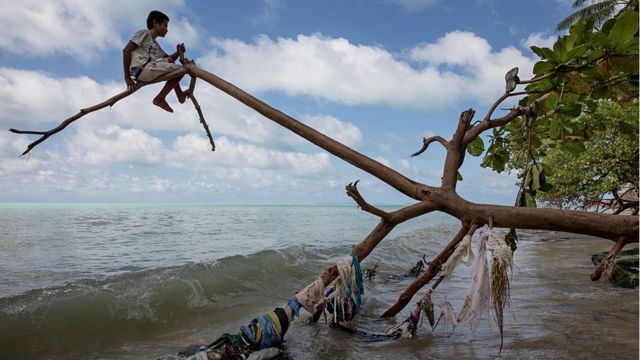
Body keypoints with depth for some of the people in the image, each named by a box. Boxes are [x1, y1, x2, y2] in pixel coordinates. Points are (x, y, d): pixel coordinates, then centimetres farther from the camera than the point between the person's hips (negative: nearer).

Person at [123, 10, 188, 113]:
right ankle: (160, 98, -8)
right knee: (180, 69, -10)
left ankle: (179, 94, 16)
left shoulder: (155, 45, 28)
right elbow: (126, 50, -5)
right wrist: (127, 76, -11)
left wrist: (178, 52, 7)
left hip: (149, 70, 9)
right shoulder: (144, 33, 4)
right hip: (142, 69, -9)